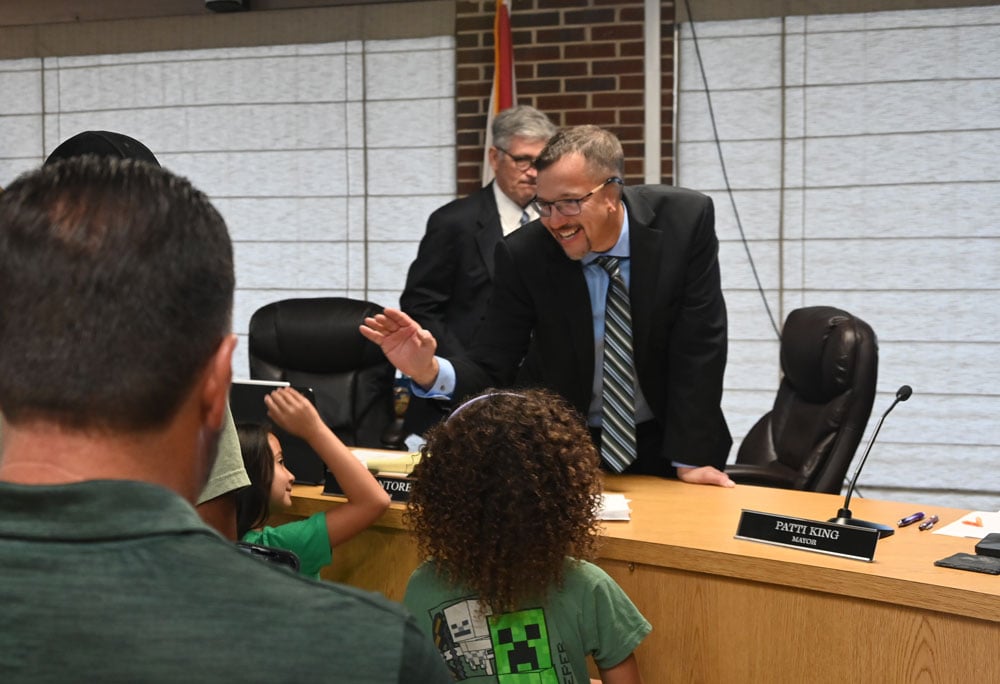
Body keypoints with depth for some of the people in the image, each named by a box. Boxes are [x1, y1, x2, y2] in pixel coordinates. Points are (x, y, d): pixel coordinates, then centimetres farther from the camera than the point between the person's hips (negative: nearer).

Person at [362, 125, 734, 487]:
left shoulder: (685, 220, -15)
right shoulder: (523, 254, -15)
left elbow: (699, 343, -13)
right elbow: (491, 371, -12)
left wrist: (691, 456, -16)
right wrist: (429, 370, -33)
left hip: (663, 442, 0)